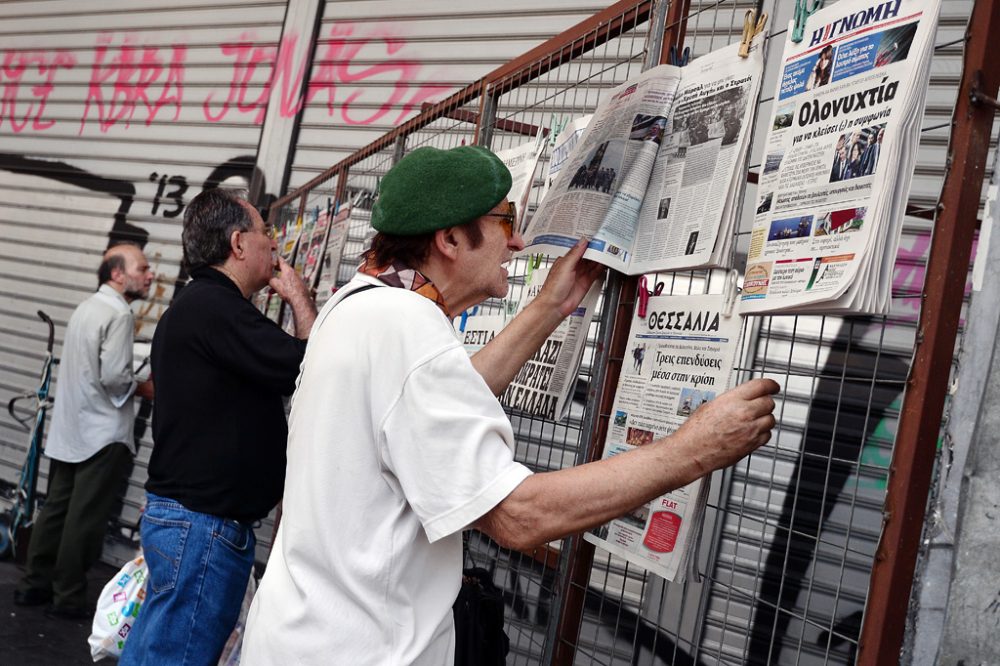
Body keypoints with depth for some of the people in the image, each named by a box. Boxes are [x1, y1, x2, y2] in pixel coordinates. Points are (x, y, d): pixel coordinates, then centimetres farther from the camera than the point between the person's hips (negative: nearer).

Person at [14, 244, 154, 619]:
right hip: (102, 433, -9)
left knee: (56, 509, 14)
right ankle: (68, 598, 7)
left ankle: (34, 585, 22)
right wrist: (144, 388, -4)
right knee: (85, 519, -1)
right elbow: (114, 376, -22)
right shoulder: (119, 313, -15)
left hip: (68, 429, 9)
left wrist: (133, 382, 13)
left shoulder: (87, 307, 15)